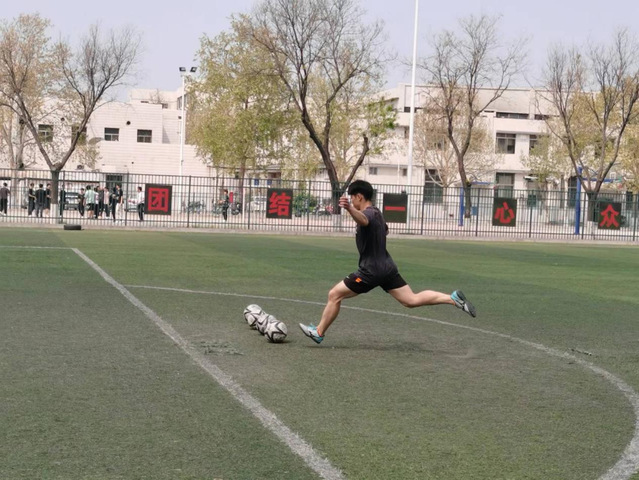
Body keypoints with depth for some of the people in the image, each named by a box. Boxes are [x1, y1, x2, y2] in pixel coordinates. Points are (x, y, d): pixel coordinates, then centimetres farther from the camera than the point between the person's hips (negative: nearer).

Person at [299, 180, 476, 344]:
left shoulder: (368, 213, -16)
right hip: (387, 267, 9)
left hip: (371, 271, -9)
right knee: (412, 300, 5)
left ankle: (319, 332, 12)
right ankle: (453, 298, -7)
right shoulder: (376, 213, 14)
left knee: (334, 295, 2)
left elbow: (362, 219, -44)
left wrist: (350, 209, -66)